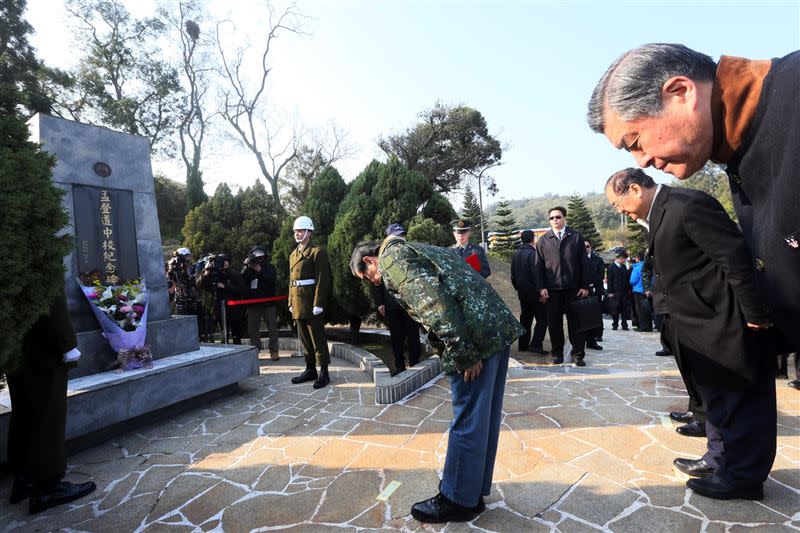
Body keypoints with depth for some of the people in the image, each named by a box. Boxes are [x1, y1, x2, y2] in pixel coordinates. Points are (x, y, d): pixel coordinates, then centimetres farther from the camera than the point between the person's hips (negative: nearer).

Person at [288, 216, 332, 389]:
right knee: (304, 338, 14)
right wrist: (291, 302, 13)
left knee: (318, 338, -1)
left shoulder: (317, 252, -8)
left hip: (311, 303, -8)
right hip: (298, 304, 8)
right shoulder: (293, 254, 17)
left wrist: (318, 304, -19)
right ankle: (310, 370, 25)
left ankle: (324, 373, 8)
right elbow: (291, 280, 18)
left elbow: (322, 279, -14)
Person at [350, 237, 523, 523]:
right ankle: (475, 490, 34)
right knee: (485, 418, 18)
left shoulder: (391, 256, -2)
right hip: (498, 328, 10)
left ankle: (458, 501, 20)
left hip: (476, 337, -10)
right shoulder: (413, 249, 27)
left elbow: (432, 301, -18)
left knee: (467, 421, 4)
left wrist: (463, 354, -17)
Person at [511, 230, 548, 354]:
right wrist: (540, 290, -13)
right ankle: (535, 344, -9)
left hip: (522, 293, 8)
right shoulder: (532, 253, -16)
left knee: (525, 318, 14)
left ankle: (523, 345, 17)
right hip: (534, 293, -8)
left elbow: (513, 275, 16)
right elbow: (536, 274, -20)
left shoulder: (515, 254, 9)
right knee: (542, 319, -2)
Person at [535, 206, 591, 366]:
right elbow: (539, 266, 5)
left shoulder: (576, 237, 7)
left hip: (574, 288, 0)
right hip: (552, 289, 1)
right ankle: (557, 354, 17)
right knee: (554, 323, 5)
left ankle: (578, 354, 13)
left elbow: (584, 263, 5)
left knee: (576, 322, 4)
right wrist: (541, 287, -4)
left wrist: (585, 286, -2)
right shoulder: (543, 240, 8)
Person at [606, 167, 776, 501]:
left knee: (741, 398, 4)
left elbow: (736, 256, -21)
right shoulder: (655, 216, 10)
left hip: (725, 322, -10)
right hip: (698, 325, 10)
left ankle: (742, 476, 16)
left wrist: (754, 314, -20)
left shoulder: (689, 205, -19)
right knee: (716, 396, 19)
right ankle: (720, 459, 33)